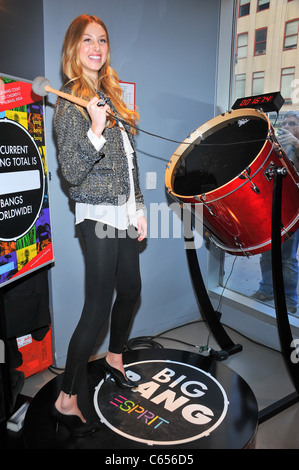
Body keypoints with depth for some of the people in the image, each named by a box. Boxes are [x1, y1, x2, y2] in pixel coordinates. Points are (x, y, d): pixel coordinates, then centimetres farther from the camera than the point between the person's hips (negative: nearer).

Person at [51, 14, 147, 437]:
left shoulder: (110, 96, 16)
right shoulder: (70, 104, -8)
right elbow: (71, 172, -15)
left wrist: (138, 210, 13)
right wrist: (95, 131, -27)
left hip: (124, 213, 8)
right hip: (98, 215, -8)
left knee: (131, 291, 16)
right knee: (97, 309, -6)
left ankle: (114, 358, 41)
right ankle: (66, 402, 11)